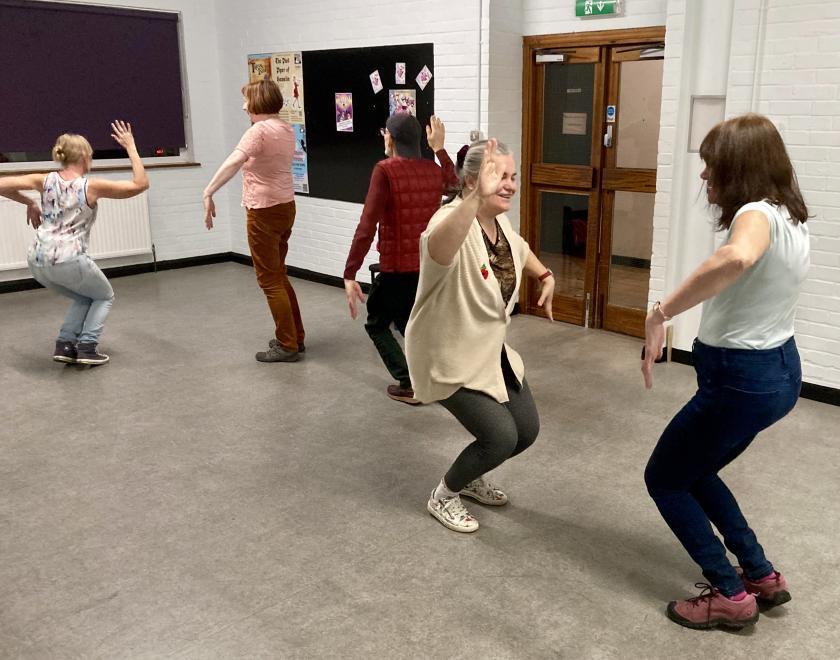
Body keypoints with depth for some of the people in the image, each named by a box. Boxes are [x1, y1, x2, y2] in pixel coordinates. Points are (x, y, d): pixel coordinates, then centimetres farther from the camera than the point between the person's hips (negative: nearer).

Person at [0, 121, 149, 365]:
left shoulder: (47, 181, 7)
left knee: (85, 297, 30)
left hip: (37, 261, 6)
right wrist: (130, 147, 2)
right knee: (105, 297, 22)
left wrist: (28, 203, 19)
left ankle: (65, 344, 15)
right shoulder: (91, 186, -5)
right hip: (69, 261, -6)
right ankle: (87, 347, 4)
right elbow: (141, 184, -2)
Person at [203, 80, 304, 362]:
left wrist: (208, 193, -35)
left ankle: (287, 345, 5)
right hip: (285, 206, 9)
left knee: (270, 280, 0)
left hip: (264, 211, -9)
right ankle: (295, 337, 24)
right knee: (278, 275, 19)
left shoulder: (259, 130, -17)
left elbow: (234, 161, -33)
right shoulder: (287, 130, 10)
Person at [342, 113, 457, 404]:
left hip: (398, 267, -6)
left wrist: (349, 274, -19)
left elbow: (367, 226, -20)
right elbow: (455, 186, 30)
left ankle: (408, 384, 5)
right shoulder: (433, 170, 4)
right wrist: (439, 148, 30)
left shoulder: (386, 170, -13)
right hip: (431, 266, 6)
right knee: (406, 322, 26)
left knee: (376, 324, 15)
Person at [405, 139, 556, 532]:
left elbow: (519, 249, 24)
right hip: (449, 359, -9)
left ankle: (472, 479, 40)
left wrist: (545, 277, 11)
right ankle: (443, 496, 15)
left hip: (491, 351, 9)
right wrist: (477, 196, -70)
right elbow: (439, 245, -57)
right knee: (500, 436, -13)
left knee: (527, 430, 12)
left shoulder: (500, 222, -2)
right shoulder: (453, 221, -29)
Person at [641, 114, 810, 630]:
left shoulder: (758, 214, -22)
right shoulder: (791, 217, 7)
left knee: (664, 480, 10)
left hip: (740, 379, -10)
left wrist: (661, 314, -43)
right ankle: (762, 575, 30)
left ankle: (730, 596, 15)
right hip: (780, 369, 10)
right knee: (693, 471, 26)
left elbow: (734, 260, -48)